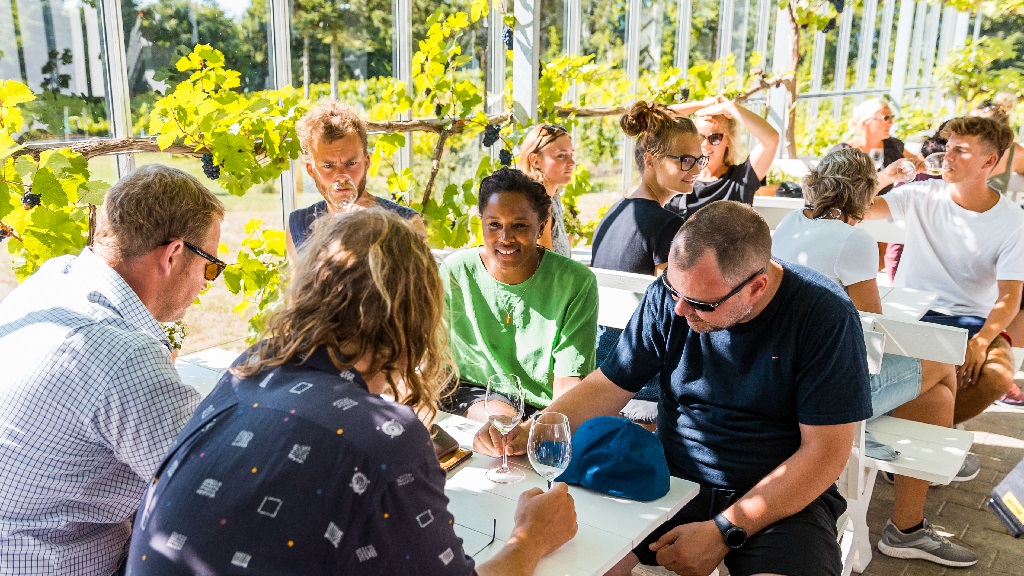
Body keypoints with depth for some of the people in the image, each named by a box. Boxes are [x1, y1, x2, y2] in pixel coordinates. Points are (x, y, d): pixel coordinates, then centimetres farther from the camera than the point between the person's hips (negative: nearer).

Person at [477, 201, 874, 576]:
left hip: (785, 496, -1)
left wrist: (723, 532, -19)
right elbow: (608, 387, 2)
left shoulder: (824, 316, -16)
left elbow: (824, 451, -15)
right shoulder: (670, 295, -5)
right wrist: (528, 434, -14)